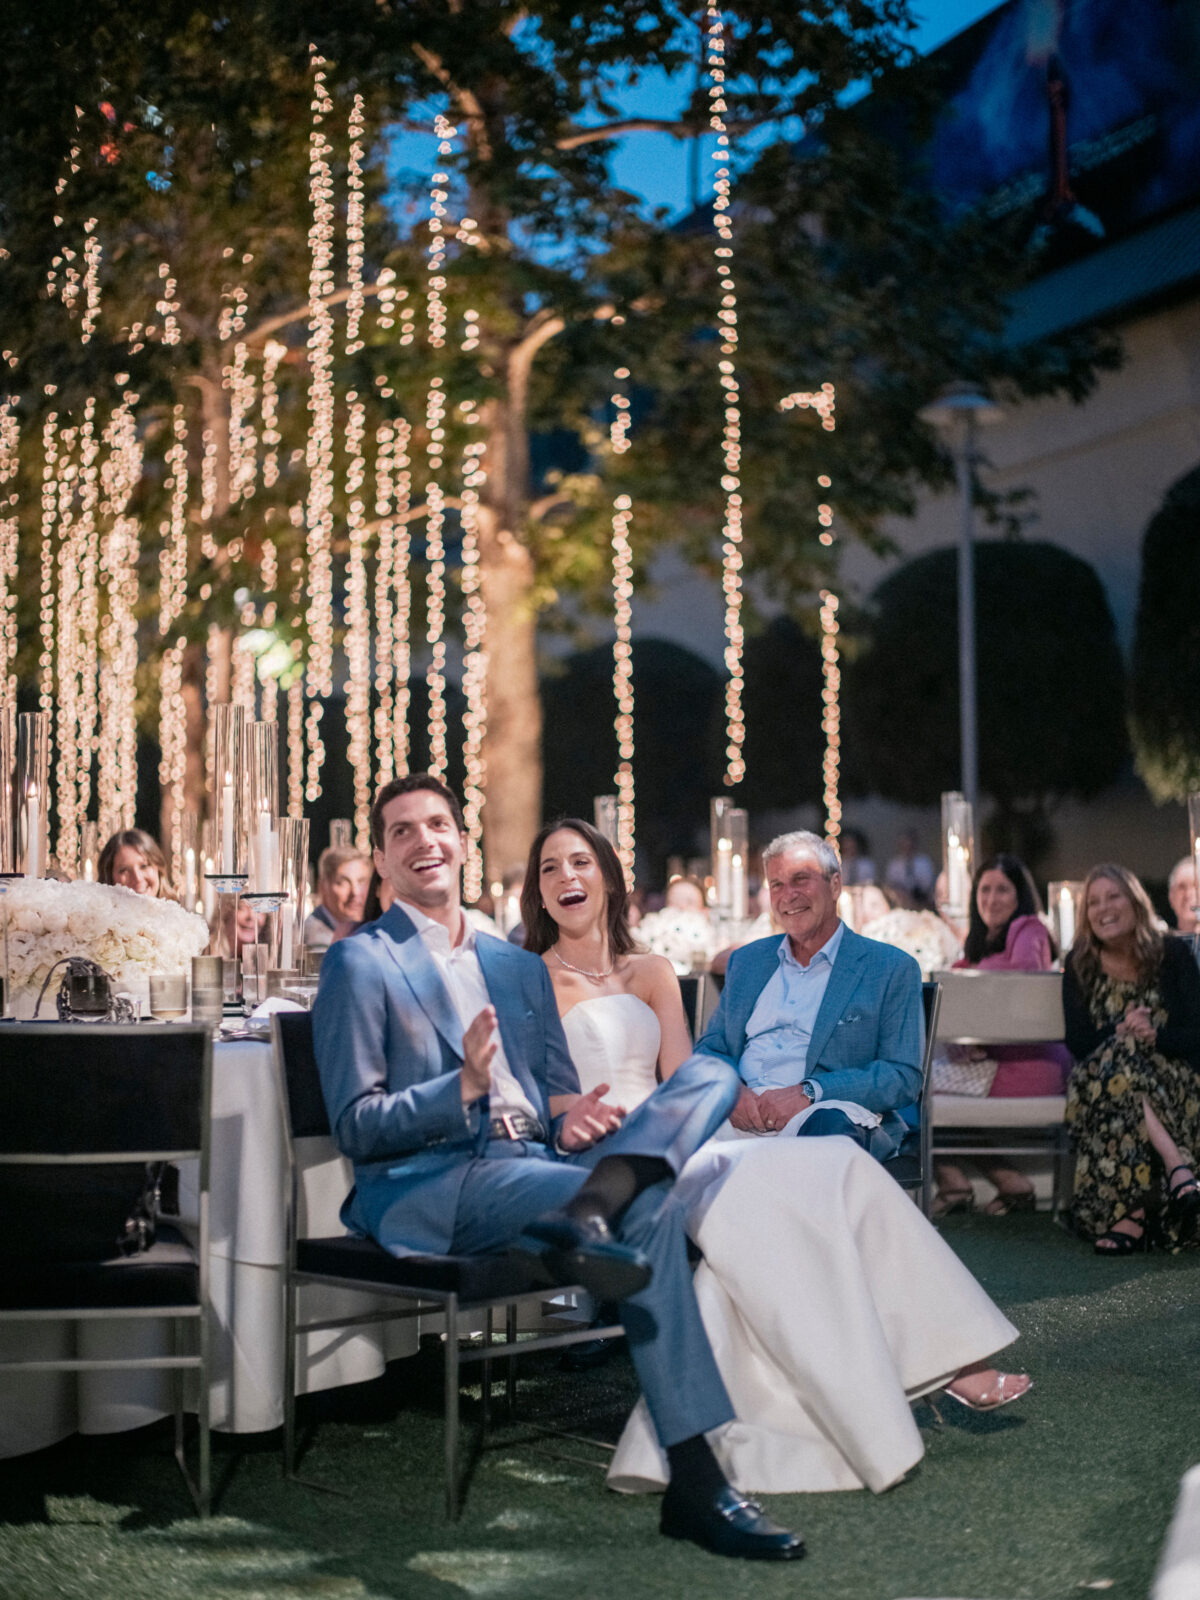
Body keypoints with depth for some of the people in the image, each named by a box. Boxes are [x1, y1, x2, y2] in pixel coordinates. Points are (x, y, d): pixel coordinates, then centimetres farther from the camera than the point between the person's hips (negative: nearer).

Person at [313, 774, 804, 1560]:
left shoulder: (520, 967, 25)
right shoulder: (362, 964, 4)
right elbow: (355, 1127, -3)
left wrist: (570, 1116, -5)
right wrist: (464, 1088, -21)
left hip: (534, 1163, 7)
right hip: (433, 1189, -7)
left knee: (710, 1076, -18)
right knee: (652, 1207, -32)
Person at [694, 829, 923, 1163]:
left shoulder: (892, 969, 9)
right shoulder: (745, 962, 25)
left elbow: (904, 1077, 0)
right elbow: (710, 1050, 22)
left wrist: (809, 1092, -14)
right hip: (743, 1115, 3)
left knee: (832, 1125, -40)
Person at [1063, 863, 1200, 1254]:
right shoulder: (1079, 965, 9)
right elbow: (1077, 1042, 0)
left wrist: (1153, 1035, -24)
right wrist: (1123, 1032, -19)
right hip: (1100, 1084, 1)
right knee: (1118, 1057, -34)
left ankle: (1132, 1213, -44)